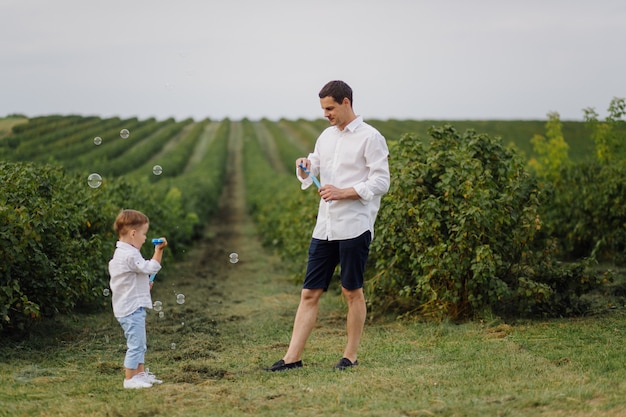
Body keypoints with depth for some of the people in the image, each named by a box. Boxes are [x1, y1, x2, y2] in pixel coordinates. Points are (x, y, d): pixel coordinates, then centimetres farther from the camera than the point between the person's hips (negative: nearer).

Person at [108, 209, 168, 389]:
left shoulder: (120, 254, 14)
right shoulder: (130, 255, -20)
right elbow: (150, 268, -25)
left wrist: (144, 284, 17)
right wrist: (158, 251, -22)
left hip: (127, 307, 11)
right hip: (132, 308, -11)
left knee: (139, 344, 20)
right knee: (136, 343, -6)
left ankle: (141, 373, 29)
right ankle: (130, 379, -1)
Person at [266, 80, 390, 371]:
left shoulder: (370, 138, -6)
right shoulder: (327, 136, 15)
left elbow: (381, 183, -11)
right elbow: (313, 169, 22)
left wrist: (343, 192, -19)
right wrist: (304, 169, -1)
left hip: (354, 227, -6)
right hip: (325, 226, 7)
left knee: (352, 292, 4)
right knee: (309, 293, 3)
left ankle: (350, 356, 15)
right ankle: (293, 357, 4)